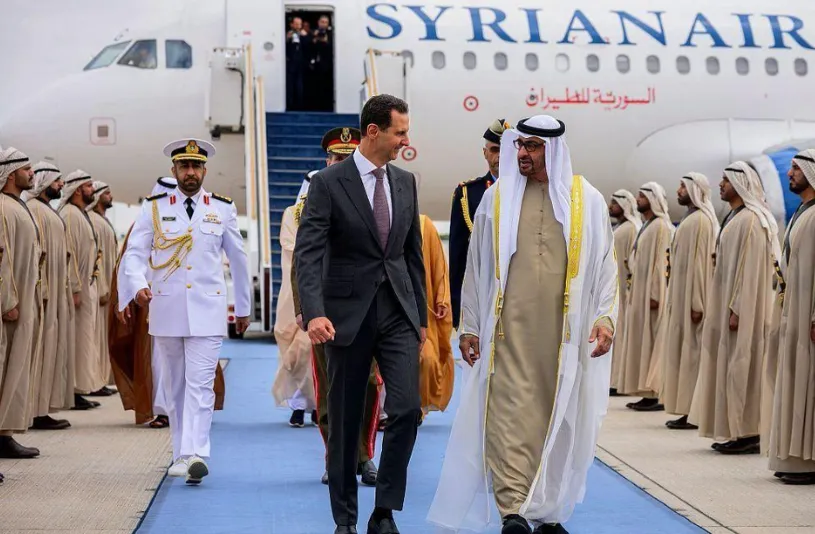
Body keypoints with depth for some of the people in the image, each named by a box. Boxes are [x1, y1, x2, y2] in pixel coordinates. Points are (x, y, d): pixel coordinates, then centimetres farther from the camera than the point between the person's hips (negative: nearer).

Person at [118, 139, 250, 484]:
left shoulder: (223, 209, 7)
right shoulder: (154, 209, 5)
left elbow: (238, 259, 15)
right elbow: (134, 253, -1)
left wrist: (243, 307, 20)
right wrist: (138, 286, -22)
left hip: (208, 311, -1)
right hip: (166, 311, 2)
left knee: (200, 384, -12)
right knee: (173, 387, 9)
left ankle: (194, 455, -21)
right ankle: (181, 455, 19)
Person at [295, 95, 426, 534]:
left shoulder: (405, 182, 9)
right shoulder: (328, 183, -7)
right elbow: (308, 253, -16)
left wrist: (421, 316, 14)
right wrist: (314, 313, -29)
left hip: (398, 313, 4)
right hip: (348, 313, -3)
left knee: (407, 408, -10)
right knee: (344, 420, 5)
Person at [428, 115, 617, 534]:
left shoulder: (587, 201, 7)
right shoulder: (497, 198, 8)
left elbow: (605, 264, 9)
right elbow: (476, 265, 11)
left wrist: (605, 316, -4)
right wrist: (469, 326, 7)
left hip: (564, 331, 1)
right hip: (508, 329, -1)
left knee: (558, 419, 5)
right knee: (509, 414, -11)